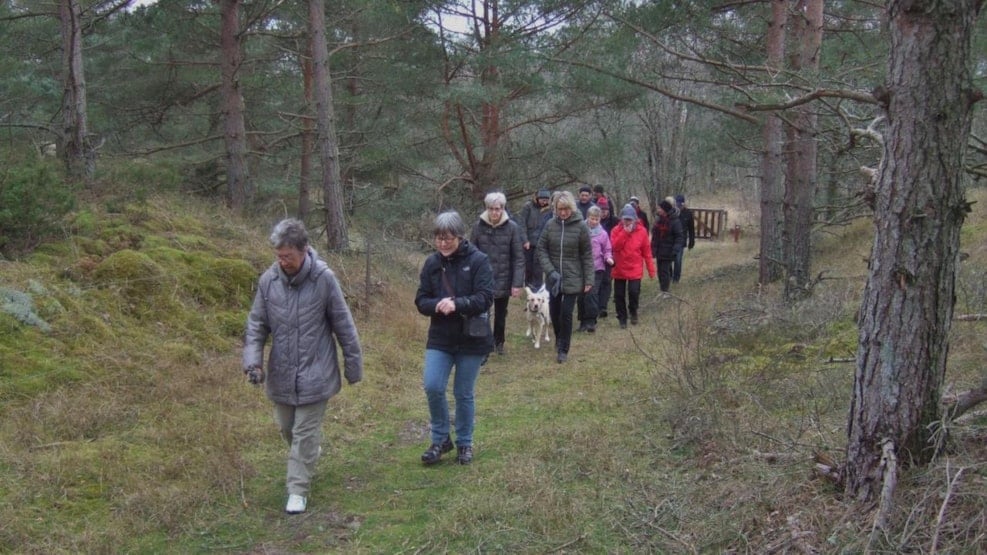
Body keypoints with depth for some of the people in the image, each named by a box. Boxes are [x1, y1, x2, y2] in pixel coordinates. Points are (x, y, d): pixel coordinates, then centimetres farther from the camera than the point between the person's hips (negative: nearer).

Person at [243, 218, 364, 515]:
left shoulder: (324, 279, -16)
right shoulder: (268, 280, -7)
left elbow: (344, 326, -7)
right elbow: (256, 325, 2)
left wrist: (353, 365, -2)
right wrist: (253, 360, -11)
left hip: (315, 374, -4)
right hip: (281, 374, 4)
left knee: (305, 433, 0)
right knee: (287, 427, 20)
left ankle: (298, 490, 12)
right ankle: (311, 452, 49)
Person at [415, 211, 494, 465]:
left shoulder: (478, 261, -10)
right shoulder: (432, 262, 2)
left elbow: (485, 298, -16)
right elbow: (421, 301, 3)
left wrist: (456, 304, -31)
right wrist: (437, 305, -20)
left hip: (471, 339, -3)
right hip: (440, 338, 3)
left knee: (464, 394, 7)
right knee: (433, 387, -9)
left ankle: (464, 443, 28)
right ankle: (440, 439, 12)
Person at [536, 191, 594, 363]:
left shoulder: (580, 226, -9)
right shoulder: (550, 225, -2)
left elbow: (587, 255, -5)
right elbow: (541, 249, 1)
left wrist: (589, 280, -7)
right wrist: (550, 271, -11)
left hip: (573, 279, -3)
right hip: (554, 278, 3)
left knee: (566, 313, -4)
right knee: (554, 311, 11)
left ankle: (563, 349, 10)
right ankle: (559, 339, 37)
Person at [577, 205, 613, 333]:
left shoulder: (603, 234, 3)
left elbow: (607, 250, 10)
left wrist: (608, 258, -9)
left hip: (597, 268, -1)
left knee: (592, 294, -14)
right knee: (582, 295, 7)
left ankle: (591, 321, -10)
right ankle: (583, 321, 20)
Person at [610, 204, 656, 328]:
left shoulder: (641, 231, -3)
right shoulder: (616, 231, -2)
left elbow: (647, 252, 0)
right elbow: (615, 246, -18)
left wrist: (651, 269, 0)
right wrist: (624, 232, -22)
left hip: (635, 270, -1)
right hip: (619, 269, 1)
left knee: (634, 292, -13)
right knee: (619, 295, 6)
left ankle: (633, 312, 15)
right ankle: (622, 318, 21)